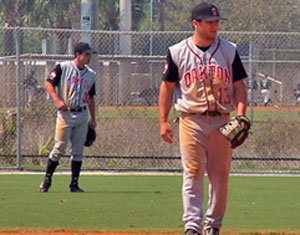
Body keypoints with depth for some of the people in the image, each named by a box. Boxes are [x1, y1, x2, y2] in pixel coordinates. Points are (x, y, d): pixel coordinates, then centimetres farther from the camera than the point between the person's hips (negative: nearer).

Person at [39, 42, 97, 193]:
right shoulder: (63, 68, -3)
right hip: (66, 113, -5)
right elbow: (49, 84, -5)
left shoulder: (91, 74, 13)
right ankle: (47, 180, 5)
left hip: (82, 115, 5)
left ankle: (74, 184, 9)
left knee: (78, 150, 4)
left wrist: (93, 119, 15)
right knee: (59, 148, -6)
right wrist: (57, 100, -20)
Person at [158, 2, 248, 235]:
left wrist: (241, 115, -8)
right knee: (193, 174, -7)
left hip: (222, 121, 2)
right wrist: (163, 121, -2)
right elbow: (167, 86, 6)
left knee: (220, 176, 1)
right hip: (191, 120, -2)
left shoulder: (229, 51, 6)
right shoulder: (178, 52, 2)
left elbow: (239, 85, 7)